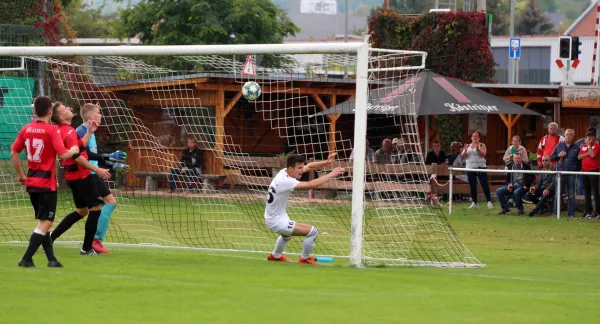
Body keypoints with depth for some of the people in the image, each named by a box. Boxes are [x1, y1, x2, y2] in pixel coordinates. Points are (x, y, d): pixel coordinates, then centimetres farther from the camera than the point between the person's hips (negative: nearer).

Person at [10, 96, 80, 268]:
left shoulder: (26, 129, 4)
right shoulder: (52, 130, -14)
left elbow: (13, 153, 7)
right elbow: (63, 154, -20)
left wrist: (21, 174, 18)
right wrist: (74, 150, 2)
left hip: (31, 182, 7)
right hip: (47, 183, -7)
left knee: (43, 221, 15)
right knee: (45, 222, -2)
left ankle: (51, 258, 15)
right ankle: (26, 259, -10)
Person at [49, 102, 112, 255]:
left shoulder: (61, 131, 11)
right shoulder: (69, 132, -19)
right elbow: (77, 157, -25)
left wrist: (89, 132, 18)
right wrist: (97, 170, -22)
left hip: (72, 176, 10)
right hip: (81, 175, -10)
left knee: (81, 211, 19)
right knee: (96, 207, -2)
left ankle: (51, 237, 17)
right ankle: (87, 248, 1)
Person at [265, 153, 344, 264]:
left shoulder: (285, 172, -4)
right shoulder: (285, 181, -30)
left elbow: (309, 166, 1)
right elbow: (310, 185, -36)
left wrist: (326, 162, -16)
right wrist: (331, 175, -31)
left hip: (271, 218, 10)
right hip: (277, 222, -10)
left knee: (287, 233, 40)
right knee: (312, 231, -12)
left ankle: (275, 256, 59)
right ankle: (304, 259, 6)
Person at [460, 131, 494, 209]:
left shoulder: (482, 145, 4)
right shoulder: (468, 146, 13)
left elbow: (483, 154, -11)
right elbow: (462, 156, 7)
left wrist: (478, 149, -27)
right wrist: (465, 150, -12)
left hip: (480, 167, -4)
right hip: (470, 168, 4)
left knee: (484, 184, -12)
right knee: (472, 186, 4)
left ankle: (489, 202, -10)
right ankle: (474, 203, 11)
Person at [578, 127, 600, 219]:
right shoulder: (583, 146, 15)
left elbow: (592, 155, -18)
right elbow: (579, 157, 5)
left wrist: (589, 145, -9)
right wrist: (588, 153, -8)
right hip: (584, 171, 7)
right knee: (586, 193, 10)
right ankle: (588, 211, 17)